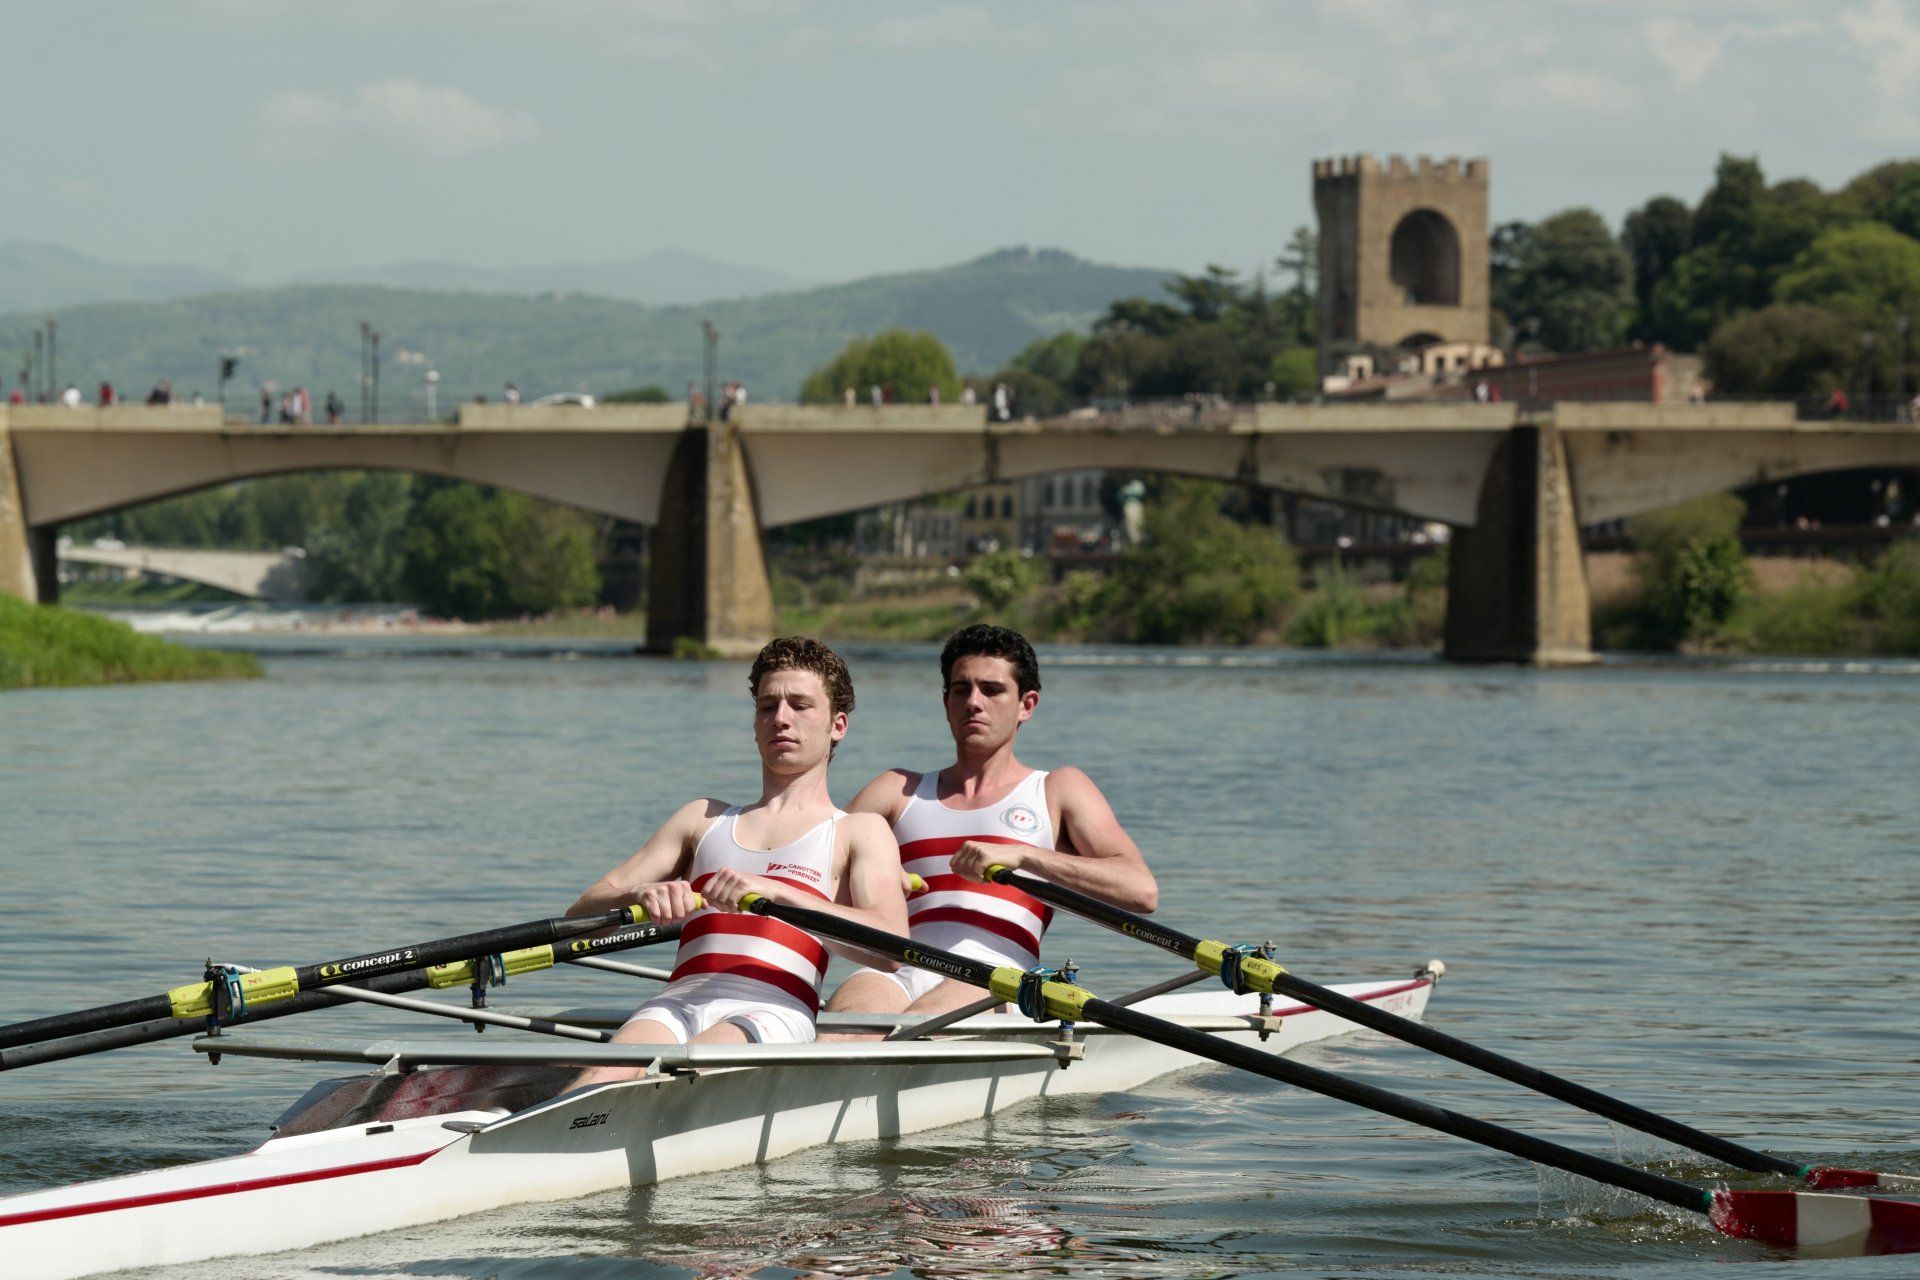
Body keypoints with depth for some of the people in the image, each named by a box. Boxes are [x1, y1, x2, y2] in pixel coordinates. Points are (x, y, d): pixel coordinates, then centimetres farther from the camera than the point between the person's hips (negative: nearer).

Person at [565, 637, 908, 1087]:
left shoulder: (859, 832, 20)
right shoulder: (703, 819, 32)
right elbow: (581, 916, 21)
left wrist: (775, 893, -14)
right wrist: (641, 897, -5)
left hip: (772, 1012, -3)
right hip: (679, 1001, 3)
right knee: (605, 1075, -34)